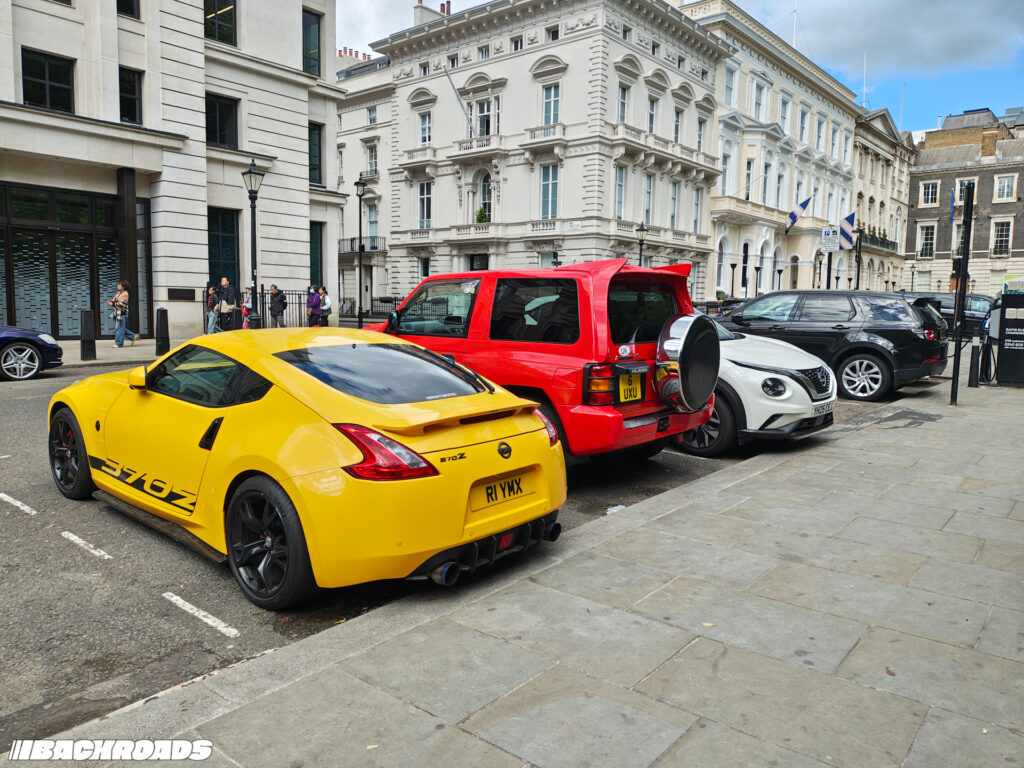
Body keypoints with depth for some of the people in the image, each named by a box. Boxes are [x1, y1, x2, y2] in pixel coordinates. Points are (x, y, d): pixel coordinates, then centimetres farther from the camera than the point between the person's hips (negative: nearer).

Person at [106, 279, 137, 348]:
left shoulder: (125, 294, -11)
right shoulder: (118, 292, 16)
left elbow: (121, 304, -17)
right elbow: (114, 300, 18)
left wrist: (112, 304, -19)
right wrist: (110, 301, -2)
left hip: (122, 313, -10)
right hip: (117, 313, 10)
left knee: (119, 328, -7)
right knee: (118, 328, 13)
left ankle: (118, 343, -1)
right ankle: (133, 336, 21)